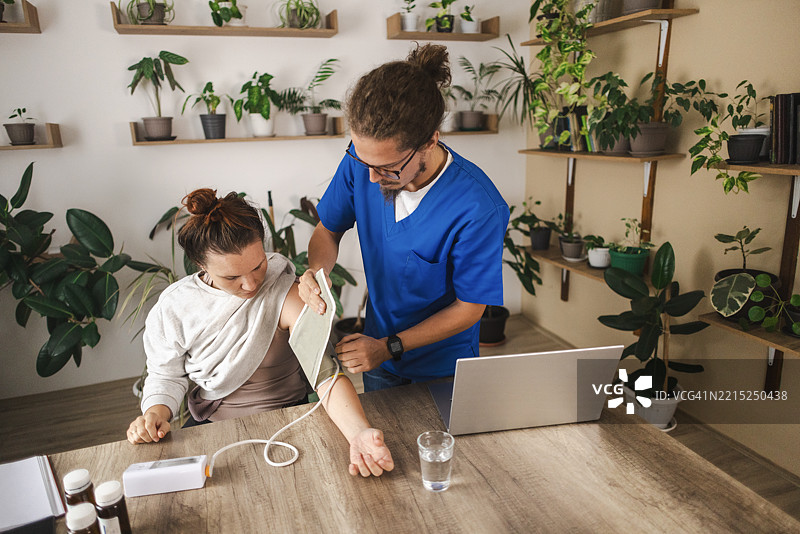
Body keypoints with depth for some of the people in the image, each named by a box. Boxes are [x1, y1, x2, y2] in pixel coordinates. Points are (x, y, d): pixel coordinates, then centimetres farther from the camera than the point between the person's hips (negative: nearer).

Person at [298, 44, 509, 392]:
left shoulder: (478, 209, -34)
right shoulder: (363, 158, -20)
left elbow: (469, 308, -21)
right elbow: (328, 229, -3)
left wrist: (389, 348, -24)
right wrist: (316, 272, -25)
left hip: (443, 365, -3)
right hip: (376, 346, 4)